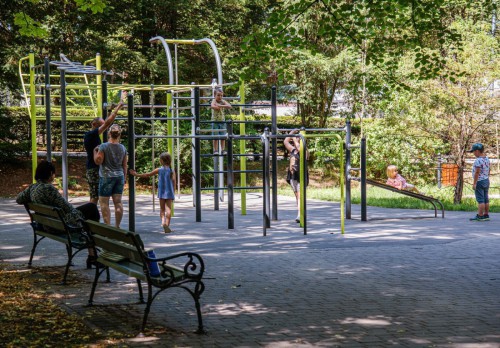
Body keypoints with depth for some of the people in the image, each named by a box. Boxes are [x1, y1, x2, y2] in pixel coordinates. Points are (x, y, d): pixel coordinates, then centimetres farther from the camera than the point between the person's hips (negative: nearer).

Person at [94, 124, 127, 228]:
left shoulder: (103, 146, -11)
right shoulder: (122, 148, 4)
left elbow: (98, 161, -10)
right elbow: (124, 165, 9)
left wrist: (95, 151, 6)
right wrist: (124, 178, 18)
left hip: (106, 177, -5)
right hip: (119, 176, 5)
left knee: (104, 202, 0)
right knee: (118, 201, 7)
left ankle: (107, 225, -6)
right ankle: (117, 226, 11)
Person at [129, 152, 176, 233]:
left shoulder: (159, 170, 0)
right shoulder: (172, 171, -1)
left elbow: (147, 175, 8)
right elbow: (173, 182, -6)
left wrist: (137, 174, 19)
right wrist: (173, 192, 0)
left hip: (161, 192, 1)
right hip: (169, 193, -1)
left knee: (162, 208, 13)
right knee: (168, 208, -2)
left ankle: (163, 221, -9)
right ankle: (167, 224, -12)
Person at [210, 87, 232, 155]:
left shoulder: (223, 101, 2)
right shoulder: (214, 101, -7)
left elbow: (229, 106, -17)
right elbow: (212, 106, -33)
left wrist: (221, 106, -27)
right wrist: (220, 107, -21)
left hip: (222, 121, 4)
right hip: (215, 121, -4)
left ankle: (223, 150, 7)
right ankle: (215, 150, 4)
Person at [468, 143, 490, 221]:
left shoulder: (478, 160, -22)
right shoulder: (487, 158, 7)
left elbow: (477, 172, -23)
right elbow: (489, 169, 16)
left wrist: (474, 183, -20)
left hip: (479, 182, -9)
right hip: (486, 180, 9)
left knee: (480, 200, -6)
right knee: (486, 199, 12)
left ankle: (480, 216, -5)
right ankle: (486, 215, 17)